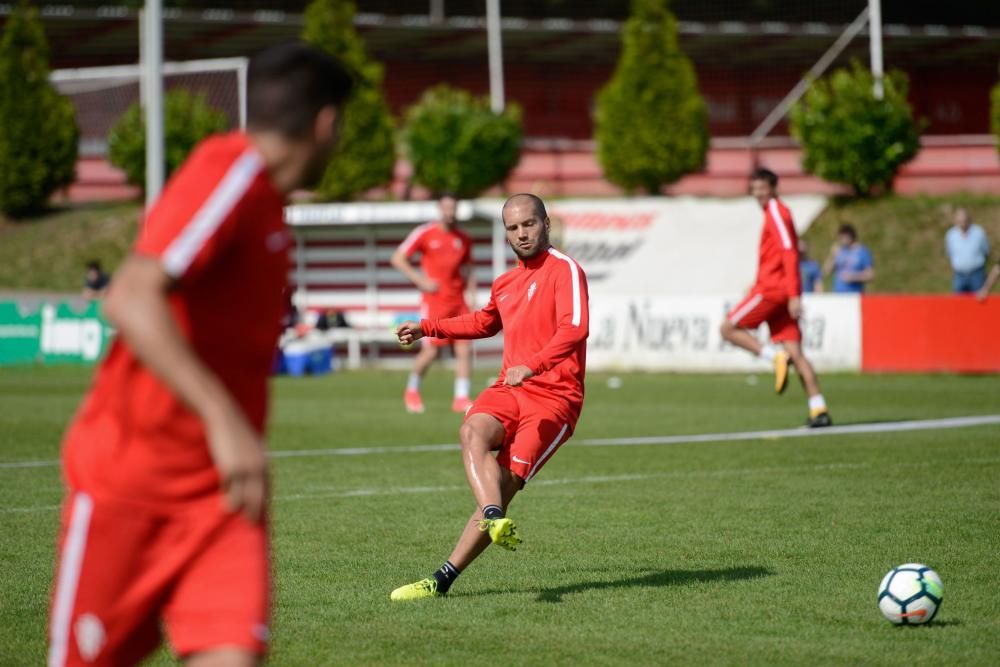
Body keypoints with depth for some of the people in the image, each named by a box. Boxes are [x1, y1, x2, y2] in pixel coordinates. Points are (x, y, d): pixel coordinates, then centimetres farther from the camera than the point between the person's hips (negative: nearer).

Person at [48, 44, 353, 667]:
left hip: (220, 492, 7)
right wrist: (225, 420, -34)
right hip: (129, 477, -7)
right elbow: (131, 299, -29)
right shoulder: (231, 169, -16)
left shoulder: (263, 198, 11)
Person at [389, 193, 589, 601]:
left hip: (553, 397, -6)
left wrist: (532, 365, -37)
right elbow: (485, 322, 42)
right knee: (473, 432, -29)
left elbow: (575, 327, -23)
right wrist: (427, 328, 37)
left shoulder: (565, 271, -5)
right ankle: (495, 519, -49)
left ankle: (443, 579, -16)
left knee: (504, 484, -17)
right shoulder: (506, 283, 19)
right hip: (509, 390, 6)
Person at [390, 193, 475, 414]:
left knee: (465, 349, -5)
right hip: (434, 301, -4)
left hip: (458, 301, 4)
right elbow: (398, 258, -2)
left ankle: (461, 398, 1)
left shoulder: (463, 239, 11)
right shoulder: (424, 233, -3)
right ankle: (412, 391, 18)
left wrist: (470, 281, 3)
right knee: (431, 350, -6)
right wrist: (420, 280, -12)